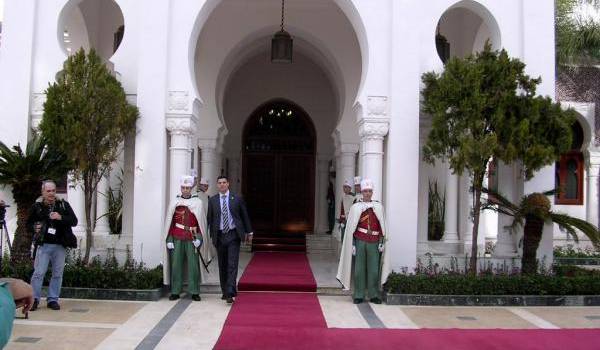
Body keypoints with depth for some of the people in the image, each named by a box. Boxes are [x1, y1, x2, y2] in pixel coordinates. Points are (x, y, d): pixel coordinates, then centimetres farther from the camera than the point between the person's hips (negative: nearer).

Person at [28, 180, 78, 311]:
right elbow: (29, 224, 14)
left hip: (60, 246, 1)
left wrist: (61, 218, -18)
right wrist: (34, 228, -9)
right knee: (39, 272, -5)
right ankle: (34, 299, 6)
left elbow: (74, 221, -1)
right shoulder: (36, 206, 3)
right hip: (43, 245, -1)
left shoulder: (63, 205, 4)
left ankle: (53, 299, 15)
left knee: (57, 274, 5)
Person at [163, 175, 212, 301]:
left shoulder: (198, 202, 5)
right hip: (177, 239, 1)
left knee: (194, 266, -1)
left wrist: (199, 238, -5)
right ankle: (175, 292, 11)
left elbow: (201, 222, 3)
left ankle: (194, 292, 7)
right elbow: (169, 222, 7)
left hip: (192, 240, -1)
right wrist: (169, 239, 2)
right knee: (176, 265, 3)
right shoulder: (174, 202, 8)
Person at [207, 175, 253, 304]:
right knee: (222, 265, 10)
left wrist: (249, 233, 10)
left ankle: (230, 293, -13)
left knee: (232, 265, -10)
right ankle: (225, 291, 22)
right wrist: (208, 235, 1)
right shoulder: (212, 200, 6)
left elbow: (245, 216, 9)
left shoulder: (237, 199, 3)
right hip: (219, 236, 2)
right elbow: (209, 218, 6)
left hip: (233, 235, -2)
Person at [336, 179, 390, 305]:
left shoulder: (378, 207, 7)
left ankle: (375, 296, 14)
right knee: (359, 269, 2)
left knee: (374, 269, 3)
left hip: (374, 243, 1)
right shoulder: (355, 207, 3)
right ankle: (358, 296, 10)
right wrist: (352, 244, -1)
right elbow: (351, 228, 3)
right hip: (360, 242, -1)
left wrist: (382, 243, 3)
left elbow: (382, 227, 9)